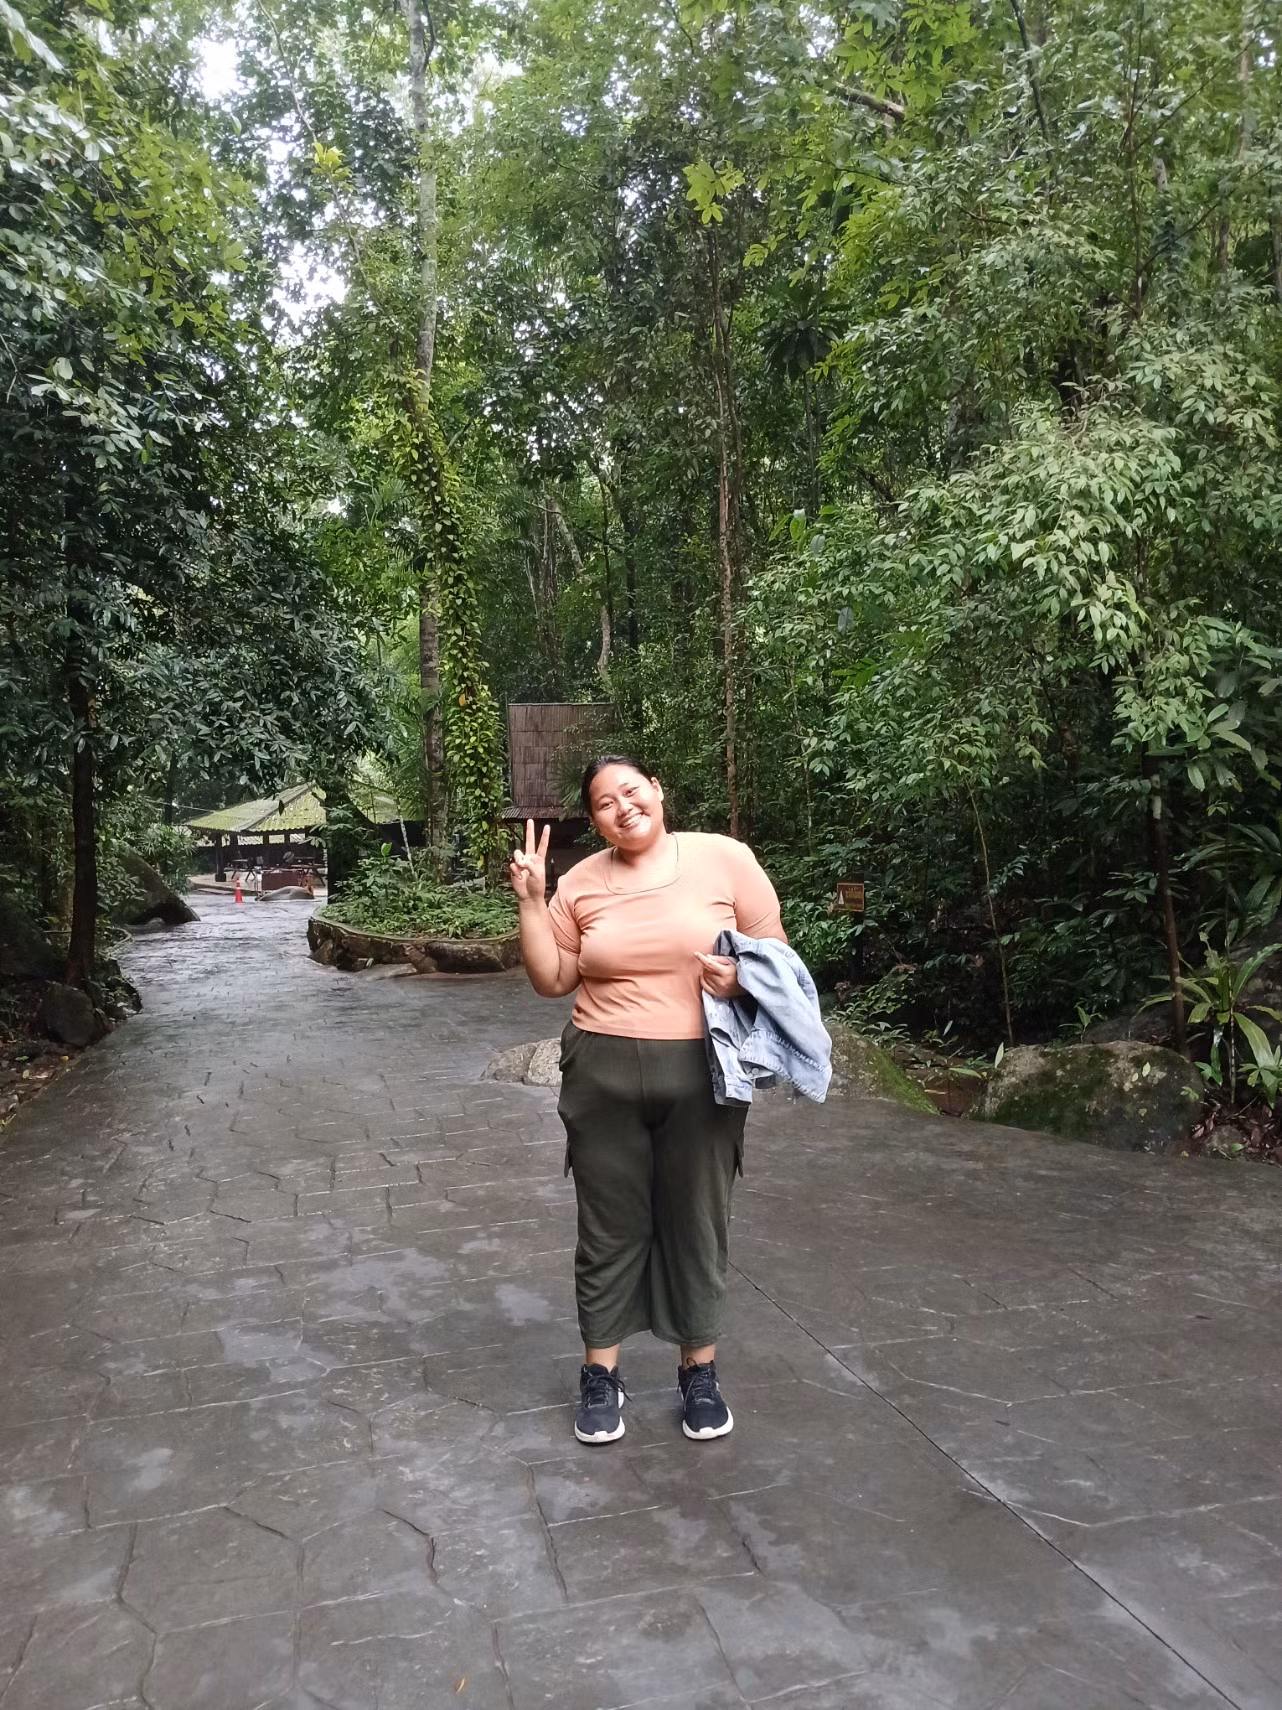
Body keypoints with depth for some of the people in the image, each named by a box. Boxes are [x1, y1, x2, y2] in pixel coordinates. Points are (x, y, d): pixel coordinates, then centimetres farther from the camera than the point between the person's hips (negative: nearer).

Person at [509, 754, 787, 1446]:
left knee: (696, 1224, 12)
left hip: (701, 1075, -1)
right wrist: (531, 900, -5)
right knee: (610, 1226, 11)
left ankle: (699, 1371, 32)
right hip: (604, 1076, 1)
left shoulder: (725, 859, -3)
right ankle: (600, 1374, 29)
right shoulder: (581, 882, 3)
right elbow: (552, 979, 4)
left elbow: (775, 951, 3)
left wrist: (744, 976, -18)